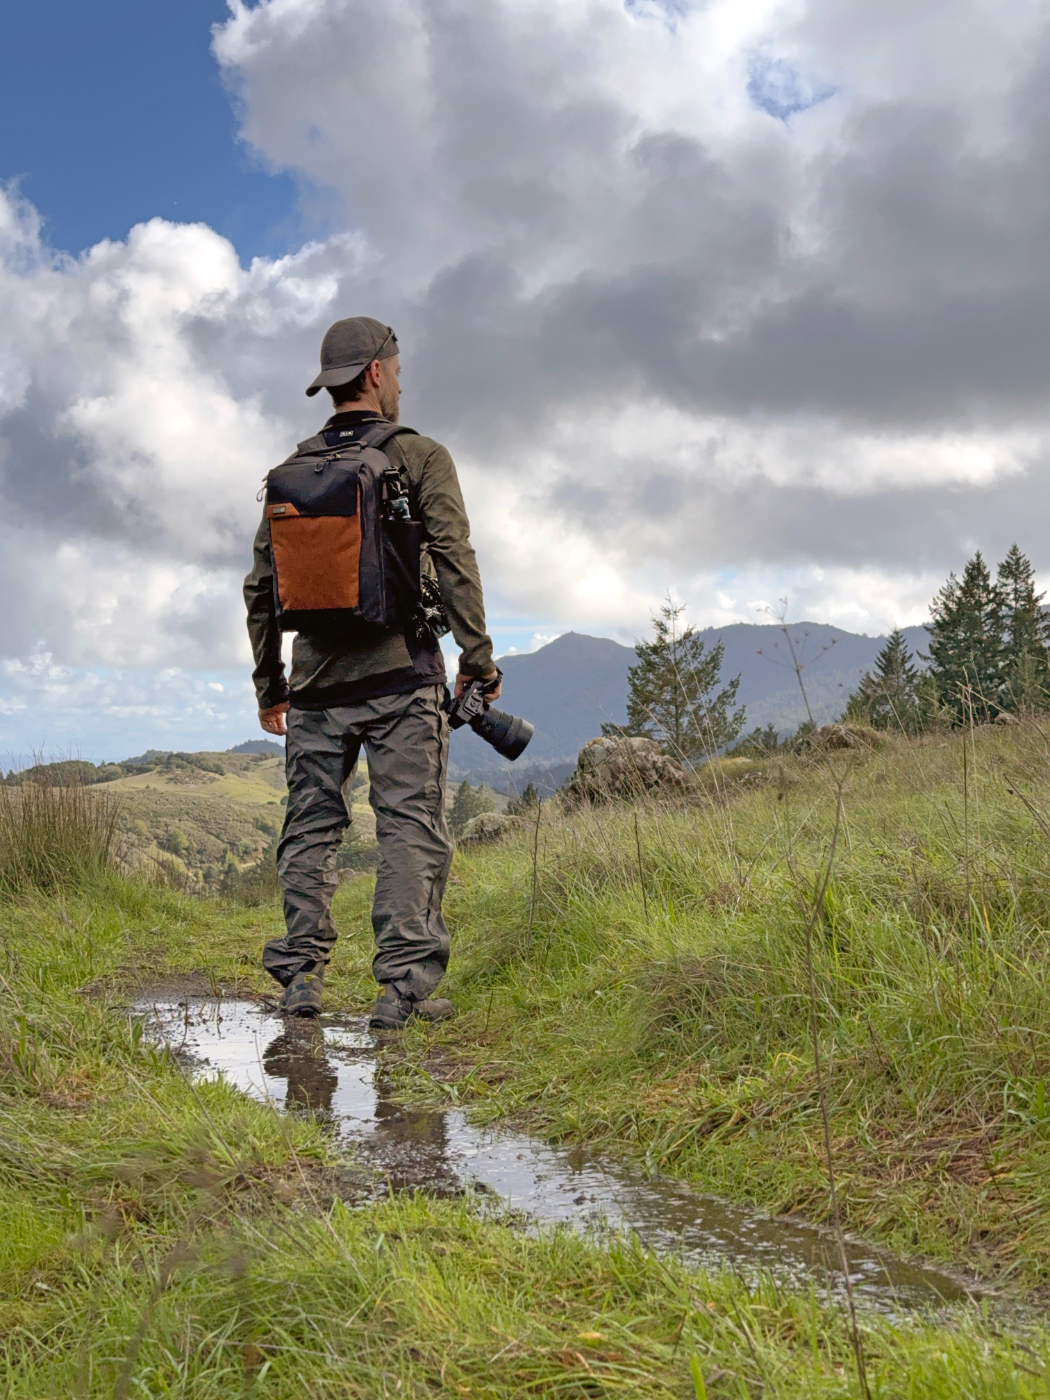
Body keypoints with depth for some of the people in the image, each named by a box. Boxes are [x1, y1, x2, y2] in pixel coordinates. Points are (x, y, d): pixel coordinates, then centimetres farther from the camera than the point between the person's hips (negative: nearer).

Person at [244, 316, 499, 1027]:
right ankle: (403, 985, -6)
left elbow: (262, 585, 13)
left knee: (311, 827, 11)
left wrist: (269, 686, 19)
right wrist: (479, 659, -4)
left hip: (317, 676, 4)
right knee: (412, 825, -2)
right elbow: (454, 562, -8)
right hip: (399, 674, -4)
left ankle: (301, 976, 8)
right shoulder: (421, 457, 1)